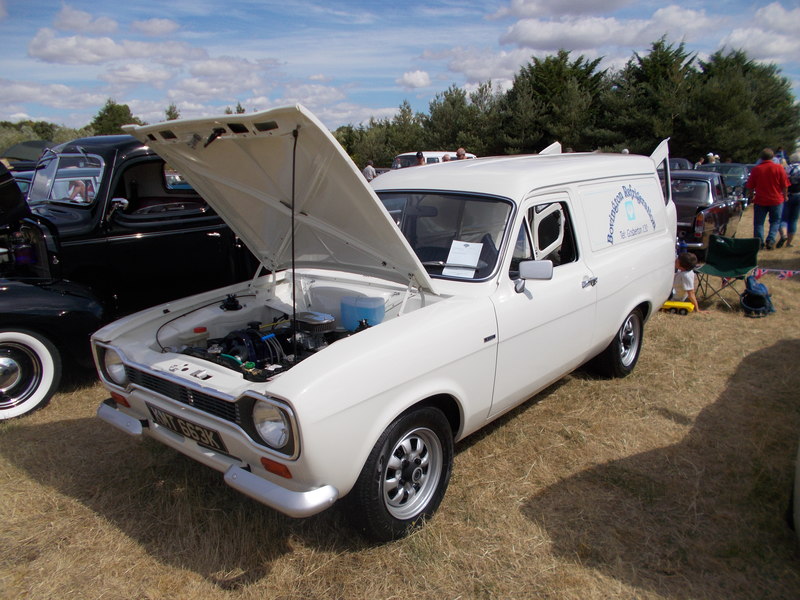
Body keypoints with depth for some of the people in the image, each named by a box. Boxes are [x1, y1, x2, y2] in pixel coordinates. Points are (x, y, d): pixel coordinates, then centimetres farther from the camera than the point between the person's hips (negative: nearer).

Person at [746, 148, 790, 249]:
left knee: (759, 223, 9)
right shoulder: (779, 168, -5)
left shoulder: (756, 169, -5)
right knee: (775, 222, 14)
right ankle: (770, 240, 2)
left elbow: (750, 187, 0)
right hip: (776, 200, 1)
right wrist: (785, 196, 13)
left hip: (760, 200, 0)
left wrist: (750, 197, 16)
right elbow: (785, 185, -1)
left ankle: (759, 242, 4)